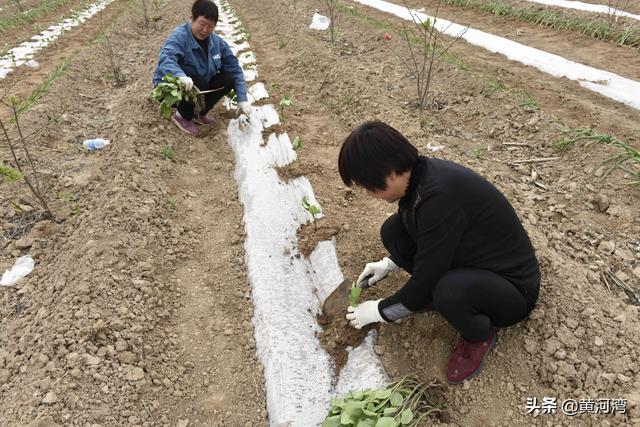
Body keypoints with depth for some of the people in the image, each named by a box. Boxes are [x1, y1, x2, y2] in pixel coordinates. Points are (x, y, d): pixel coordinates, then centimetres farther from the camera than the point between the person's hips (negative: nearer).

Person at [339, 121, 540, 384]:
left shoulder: (440, 196, -34)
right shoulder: (421, 176, -9)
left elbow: (424, 281, -25)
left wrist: (377, 311, -10)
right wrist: (389, 264, 9)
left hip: (513, 289, -7)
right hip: (468, 261, 7)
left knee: (450, 290, -39)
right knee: (393, 230, -8)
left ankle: (480, 336, -4)